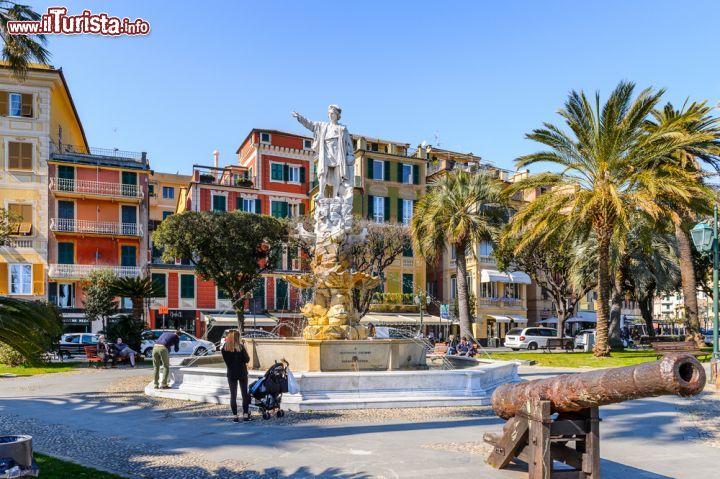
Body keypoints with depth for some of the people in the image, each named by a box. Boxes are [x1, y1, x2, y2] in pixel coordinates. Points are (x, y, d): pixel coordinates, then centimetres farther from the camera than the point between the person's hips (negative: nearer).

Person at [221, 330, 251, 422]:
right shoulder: (240, 347, -15)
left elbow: (225, 360, 3)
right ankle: (245, 415, 12)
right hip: (242, 373, -2)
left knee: (233, 395, 7)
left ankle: (235, 416, 6)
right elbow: (247, 360, -9)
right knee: (244, 394, 11)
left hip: (231, 373, 2)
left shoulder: (224, 348, -6)